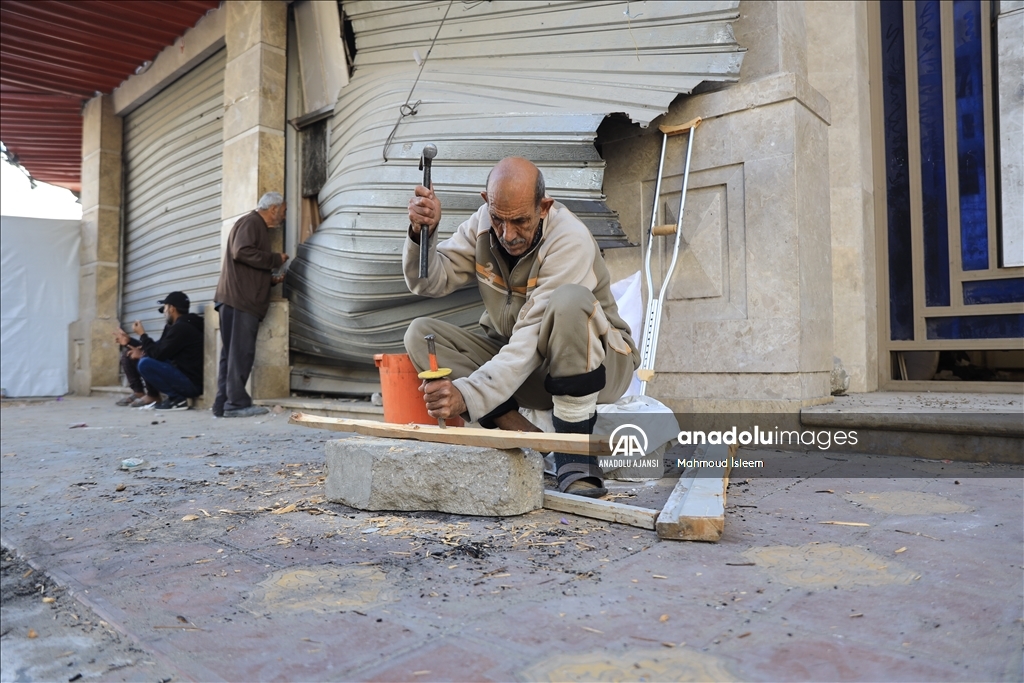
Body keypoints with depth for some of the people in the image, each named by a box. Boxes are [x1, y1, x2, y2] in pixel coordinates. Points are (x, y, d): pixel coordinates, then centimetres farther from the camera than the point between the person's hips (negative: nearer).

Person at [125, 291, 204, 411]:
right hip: (187, 378, 10)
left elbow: (158, 354, -15)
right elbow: (161, 351, 21)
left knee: (145, 364, -19)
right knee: (146, 359, 18)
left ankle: (178, 399, -11)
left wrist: (142, 334, -2)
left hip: (192, 383, -10)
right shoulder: (182, 325, 14)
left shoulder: (181, 327, -17)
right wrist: (143, 353, 6)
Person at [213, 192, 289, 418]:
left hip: (245, 300, 10)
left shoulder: (258, 227, 27)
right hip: (239, 299, -10)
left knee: (231, 354, 8)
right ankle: (237, 403, -8)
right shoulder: (250, 222, -3)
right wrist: (275, 259, -11)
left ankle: (223, 404, 10)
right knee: (241, 353, -10)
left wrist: (270, 279, 15)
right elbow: (241, 252, -20)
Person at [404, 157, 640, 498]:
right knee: (420, 334, -14)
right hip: (512, 356, 6)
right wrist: (421, 232, -29)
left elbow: (533, 339, -33)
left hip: (592, 362, -5)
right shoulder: (483, 222, -7)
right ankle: (529, 439, -22)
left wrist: (468, 394, -43)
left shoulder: (570, 240, -26)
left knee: (569, 301, -38)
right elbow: (428, 281, -9)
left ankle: (574, 452, -26)